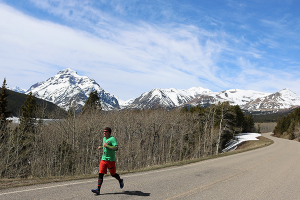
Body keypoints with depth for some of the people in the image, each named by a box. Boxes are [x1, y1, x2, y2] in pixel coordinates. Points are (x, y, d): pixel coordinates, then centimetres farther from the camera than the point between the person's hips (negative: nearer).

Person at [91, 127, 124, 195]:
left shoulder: (112, 139, -14)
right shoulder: (104, 138, 12)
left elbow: (116, 148, -26)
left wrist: (106, 146, -24)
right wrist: (101, 147, 11)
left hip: (111, 160, -7)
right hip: (103, 159, 7)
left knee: (113, 174, 7)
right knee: (101, 174, -3)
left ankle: (120, 180, 36)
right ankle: (98, 189, -4)